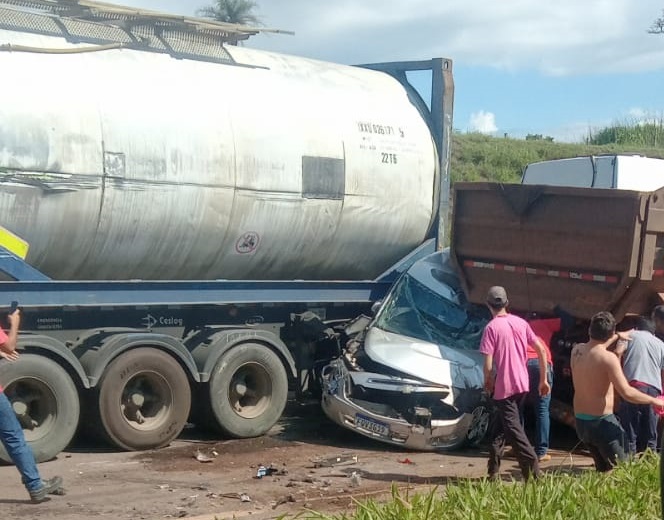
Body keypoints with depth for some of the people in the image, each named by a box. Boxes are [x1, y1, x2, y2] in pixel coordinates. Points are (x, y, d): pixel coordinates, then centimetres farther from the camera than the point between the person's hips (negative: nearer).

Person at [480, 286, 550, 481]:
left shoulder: (491, 328, -12)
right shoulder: (521, 323, 5)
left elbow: (488, 365, -16)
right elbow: (541, 349, 6)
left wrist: (487, 382, 4)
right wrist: (543, 380, 12)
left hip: (504, 387, -6)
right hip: (522, 384, 7)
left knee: (513, 428, -1)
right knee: (500, 424, 19)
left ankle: (532, 468, -10)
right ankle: (494, 468, 23)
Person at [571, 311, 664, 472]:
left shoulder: (576, 350, 3)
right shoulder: (608, 358, -18)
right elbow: (627, 393, -23)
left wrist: (618, 336, 35)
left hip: (580, 422, 7)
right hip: (602, 423, -7)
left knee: (603, 469, 19)